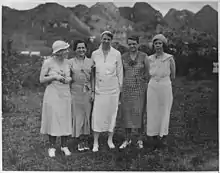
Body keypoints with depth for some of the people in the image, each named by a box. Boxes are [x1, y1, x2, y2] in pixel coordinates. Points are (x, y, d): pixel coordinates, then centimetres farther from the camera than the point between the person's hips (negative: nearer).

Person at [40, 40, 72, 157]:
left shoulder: (67, 62, 5)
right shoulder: (48, 62, -7)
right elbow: (41, 79, -5)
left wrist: (69, 79, -5)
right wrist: (54, 77, -18)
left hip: (65, 95, 4)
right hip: (52, 95, -4)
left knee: (65, 120, 6)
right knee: (53, 120, 0)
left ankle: (64, 146, 20)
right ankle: (52, 147, 15)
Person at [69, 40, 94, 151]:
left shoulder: (90, 62, 7)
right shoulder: (71, 62, 3)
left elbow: (93, 78, 7)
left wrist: (93, 92, 1)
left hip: (87, 92, 1)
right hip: (75, 92, -1)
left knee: (87, 115, 6)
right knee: (77, 115, 3)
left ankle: (85, 139, 17)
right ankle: (80, 141, 13)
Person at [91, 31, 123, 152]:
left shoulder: (117, 54, -1)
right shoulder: (94, 54, 3)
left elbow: (120, 72, 4)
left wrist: (120, 86, 3)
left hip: (113, 89, 0)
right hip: (99, 89, 0)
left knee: (112, 113, 8)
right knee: (97, 114, -1)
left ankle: (110, 139, 24)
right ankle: (95, 142, 10)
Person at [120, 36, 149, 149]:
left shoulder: (143, 56, -1)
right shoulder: (124, 57, 7)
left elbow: (147, 73, 2)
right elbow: (122, 73, 13)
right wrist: (121, 86, 7)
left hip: (139, 89, -2)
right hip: (126, 88, 3)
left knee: (139, 113, 1)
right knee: (126, 113, 5)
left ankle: (140, 139, 16)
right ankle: (127, 139, 18)